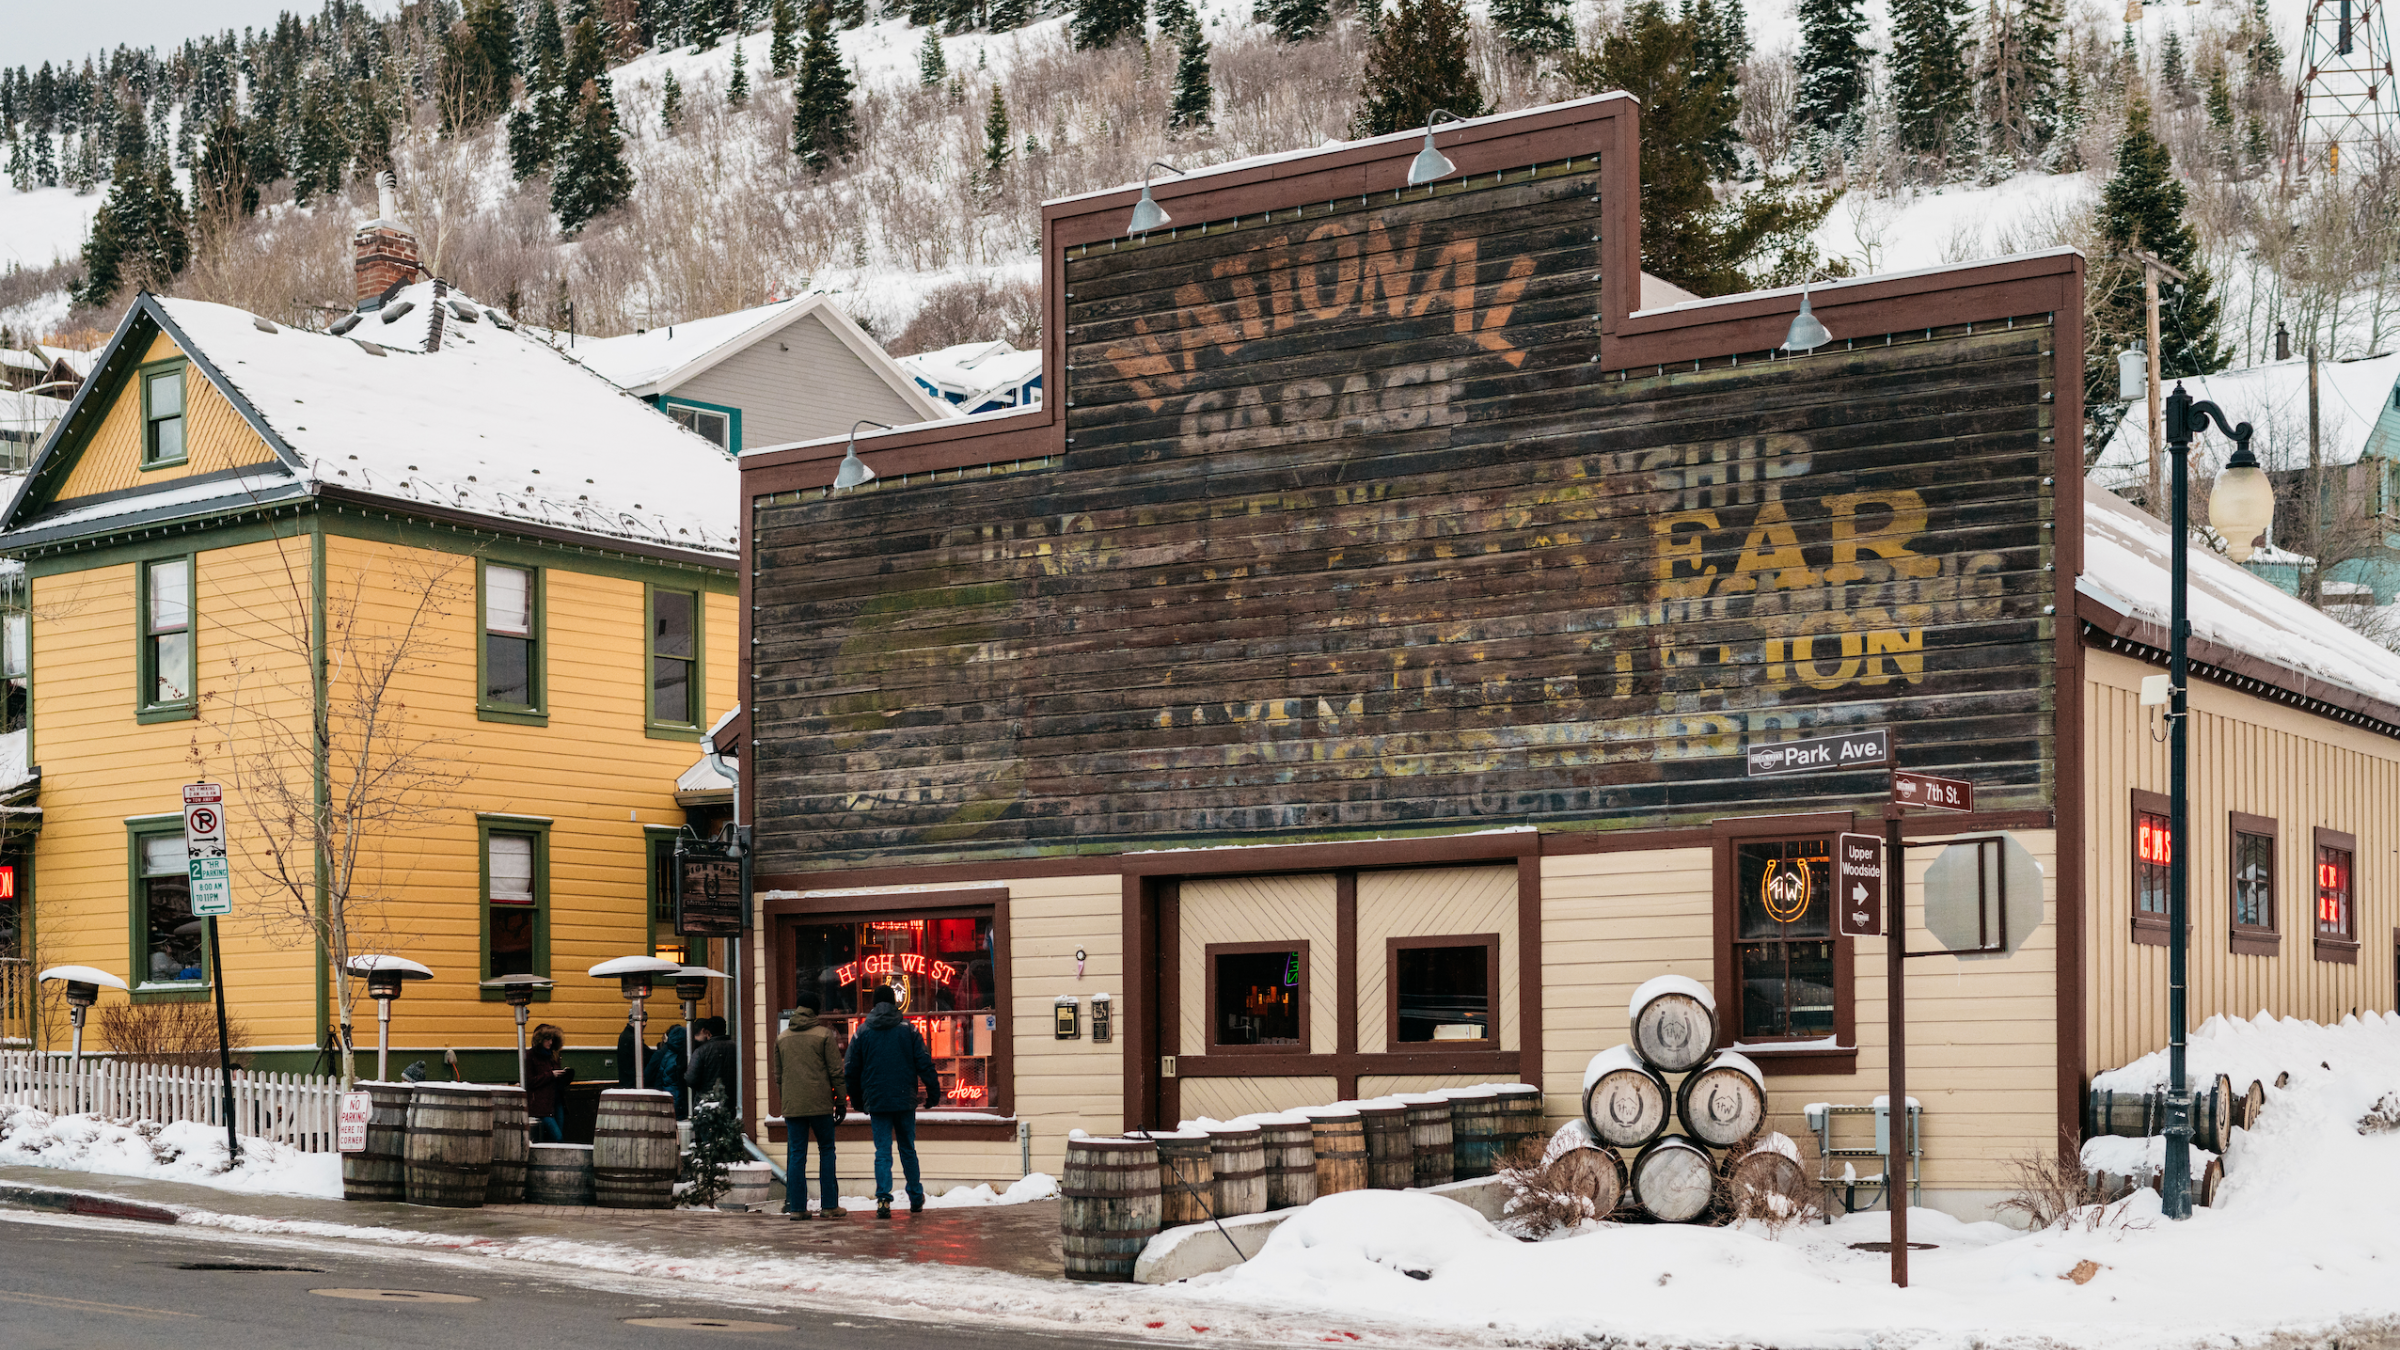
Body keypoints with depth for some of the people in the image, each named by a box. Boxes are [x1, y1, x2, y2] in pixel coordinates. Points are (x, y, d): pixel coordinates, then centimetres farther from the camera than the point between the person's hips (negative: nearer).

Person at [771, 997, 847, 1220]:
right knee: (826, 1151, 7)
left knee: (796, 1155, 5)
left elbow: (778, 1075, 16)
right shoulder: (824, 1034, -1)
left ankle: (796, 1207, 2)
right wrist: (841, 1101, 2)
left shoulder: (782, 1038, 10)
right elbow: (836, 1071, -3)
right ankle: (829, 1205, 3)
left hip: (792, 1106, 3)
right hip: (820, 1104, -3)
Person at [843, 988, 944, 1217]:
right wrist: (933, 1093, 6)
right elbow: (924, 1064, -2)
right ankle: (916, 1198, 19)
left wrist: (857, 1101, 17)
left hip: (876, 1102, 0)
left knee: (882, 1152, 0)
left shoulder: (862, 1032, 3)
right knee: (908, 1150, 13)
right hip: (905, 1100, 0)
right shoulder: (908, 1029, 1)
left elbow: (851, 1071, 7)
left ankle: (883, 1198, -14)